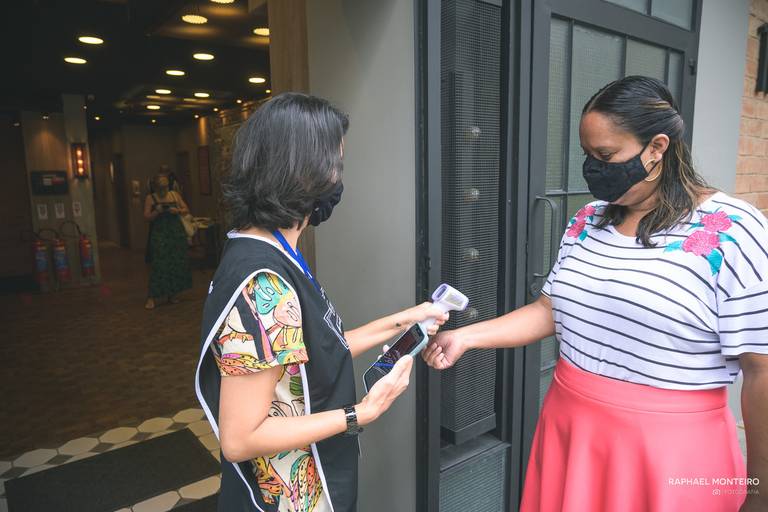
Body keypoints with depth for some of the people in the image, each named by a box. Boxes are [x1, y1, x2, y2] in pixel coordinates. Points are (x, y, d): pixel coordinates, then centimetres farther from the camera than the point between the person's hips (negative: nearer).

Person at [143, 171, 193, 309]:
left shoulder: (175, 195, 9)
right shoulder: (150, 198, 2)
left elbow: (186, 210, 10)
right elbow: (146, 217, -1)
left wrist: (178, 211, -10)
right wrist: (157, 212, -18)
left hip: (176, 233, 3)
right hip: (159, 234, -3)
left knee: (177, 263, 3)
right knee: (158, 264, -9)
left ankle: (172, 294, 16)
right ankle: (151, 297, -5)